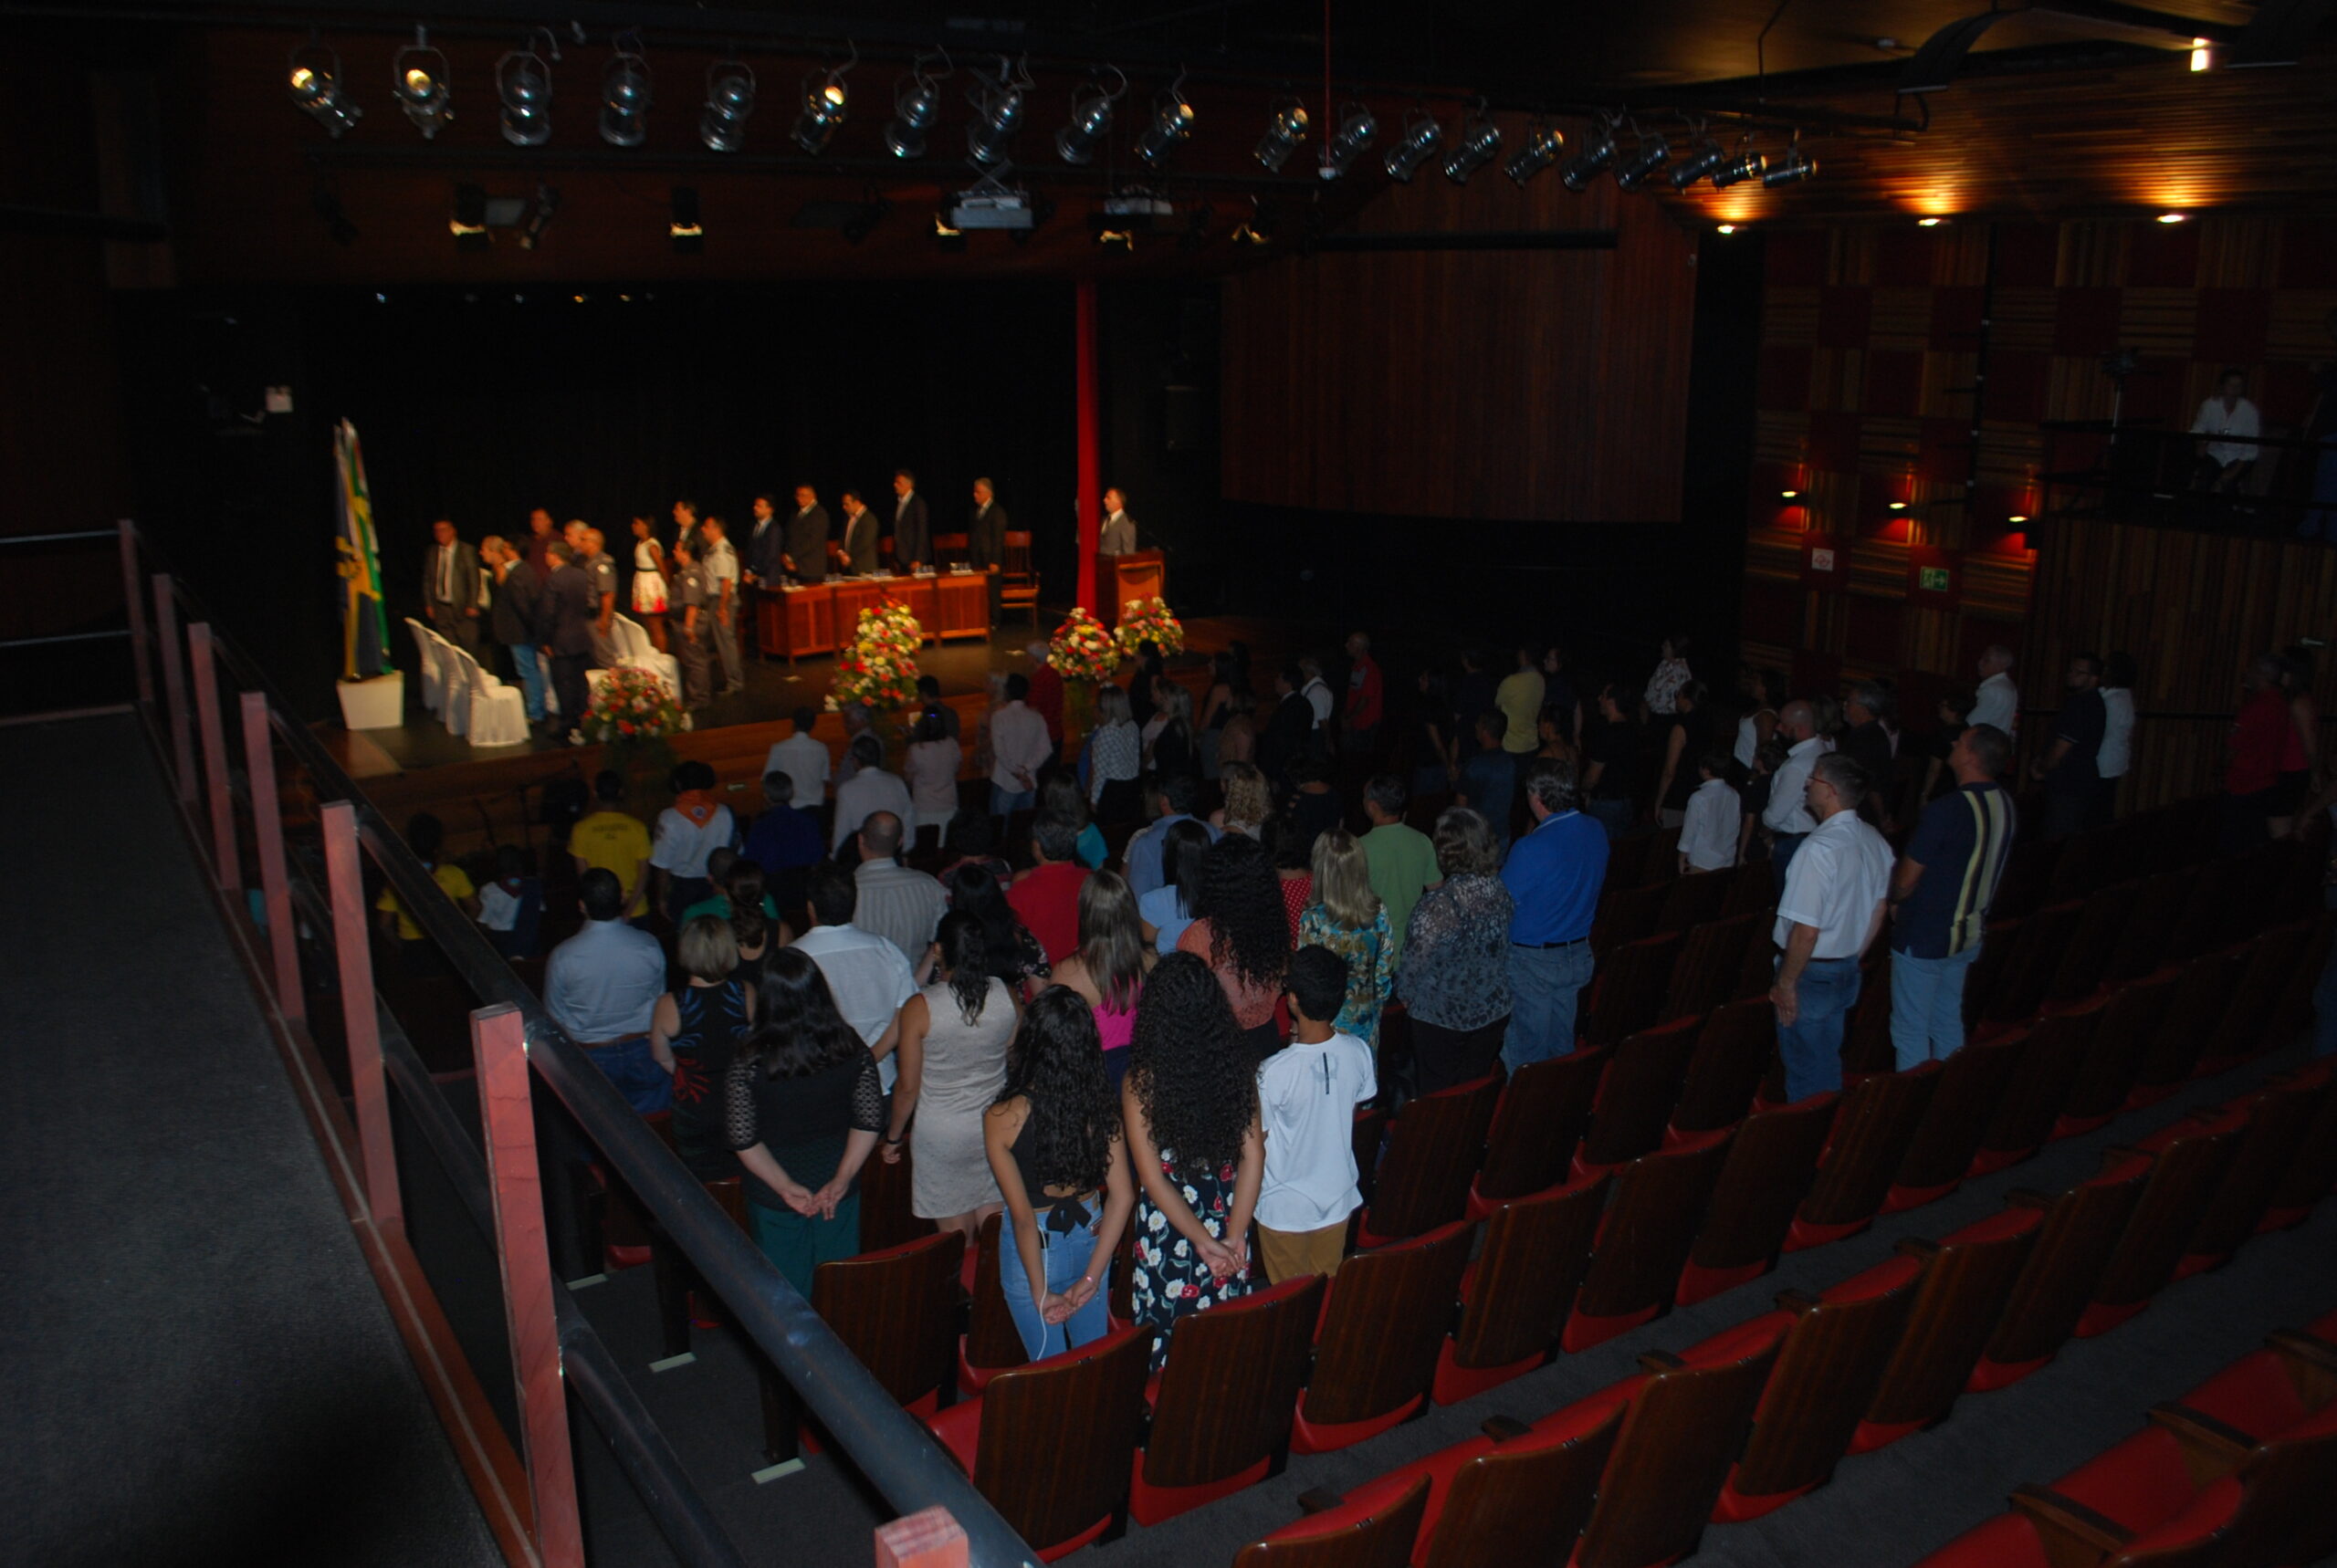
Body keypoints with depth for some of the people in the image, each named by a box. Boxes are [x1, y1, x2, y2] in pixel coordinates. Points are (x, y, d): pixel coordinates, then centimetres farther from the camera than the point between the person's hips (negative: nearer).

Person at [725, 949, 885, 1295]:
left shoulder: (749, 1066, -21)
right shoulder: (852, 1050, -13)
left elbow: (744, 1142, -17)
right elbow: (870, 1122, -8)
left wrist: (786, 1187, -10)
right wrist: (842, 1179, -4)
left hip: (775, 1201, -2)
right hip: (840, 1195, 2)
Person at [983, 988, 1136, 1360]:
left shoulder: (1003, 1119, -24)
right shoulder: (1101, 1106, -14)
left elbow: (1023, 1217, -20)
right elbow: (1122, 1196, -12)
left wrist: (1040, 1293, -10)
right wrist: (1091, 1278, -6)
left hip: (1034, 1250, -3)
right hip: (1091, 1242, 3)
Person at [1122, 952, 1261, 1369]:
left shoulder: (1142, 1081, -19)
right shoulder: (1238, 1066, -11)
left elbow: (1153, 1179, -18)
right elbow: (1254, 1155, -9)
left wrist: (1201, 1240, -11)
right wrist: (1233, 1237, -6)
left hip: (1169, 1229, -3)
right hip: (1227, 1217, 3)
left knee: (1169, 1346, 14)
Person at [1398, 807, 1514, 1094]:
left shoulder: (1435, 906, -29)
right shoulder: (1501, 893, -11)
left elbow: (1416, 961, -18)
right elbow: (1508, 949, 3)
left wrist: (1405, 993, 2)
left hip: (1439, 1017, -5)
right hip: (1492, 1013, 5)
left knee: (1436, 1096, 14)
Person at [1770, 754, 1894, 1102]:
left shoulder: (1819, 848, -25)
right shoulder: (1875, 842, 1)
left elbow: (1806, 931, -25)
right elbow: (1878, 913, 12)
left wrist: (1785, 984, -15)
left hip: (1811, 973, -8)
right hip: (1847, 972, 8)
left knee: (1805, 1075, 7)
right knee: (1828, 1065, 22)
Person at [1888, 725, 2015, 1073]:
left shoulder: (1946, 810, -27)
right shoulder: (2005, 803, -2)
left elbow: (1906, 880, -20)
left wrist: (1896, 903, 2)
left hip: (1923, 936, -8)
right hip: (1969, 934, 8)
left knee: (1910, 1031, 5)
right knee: (1948, 1022, 21)